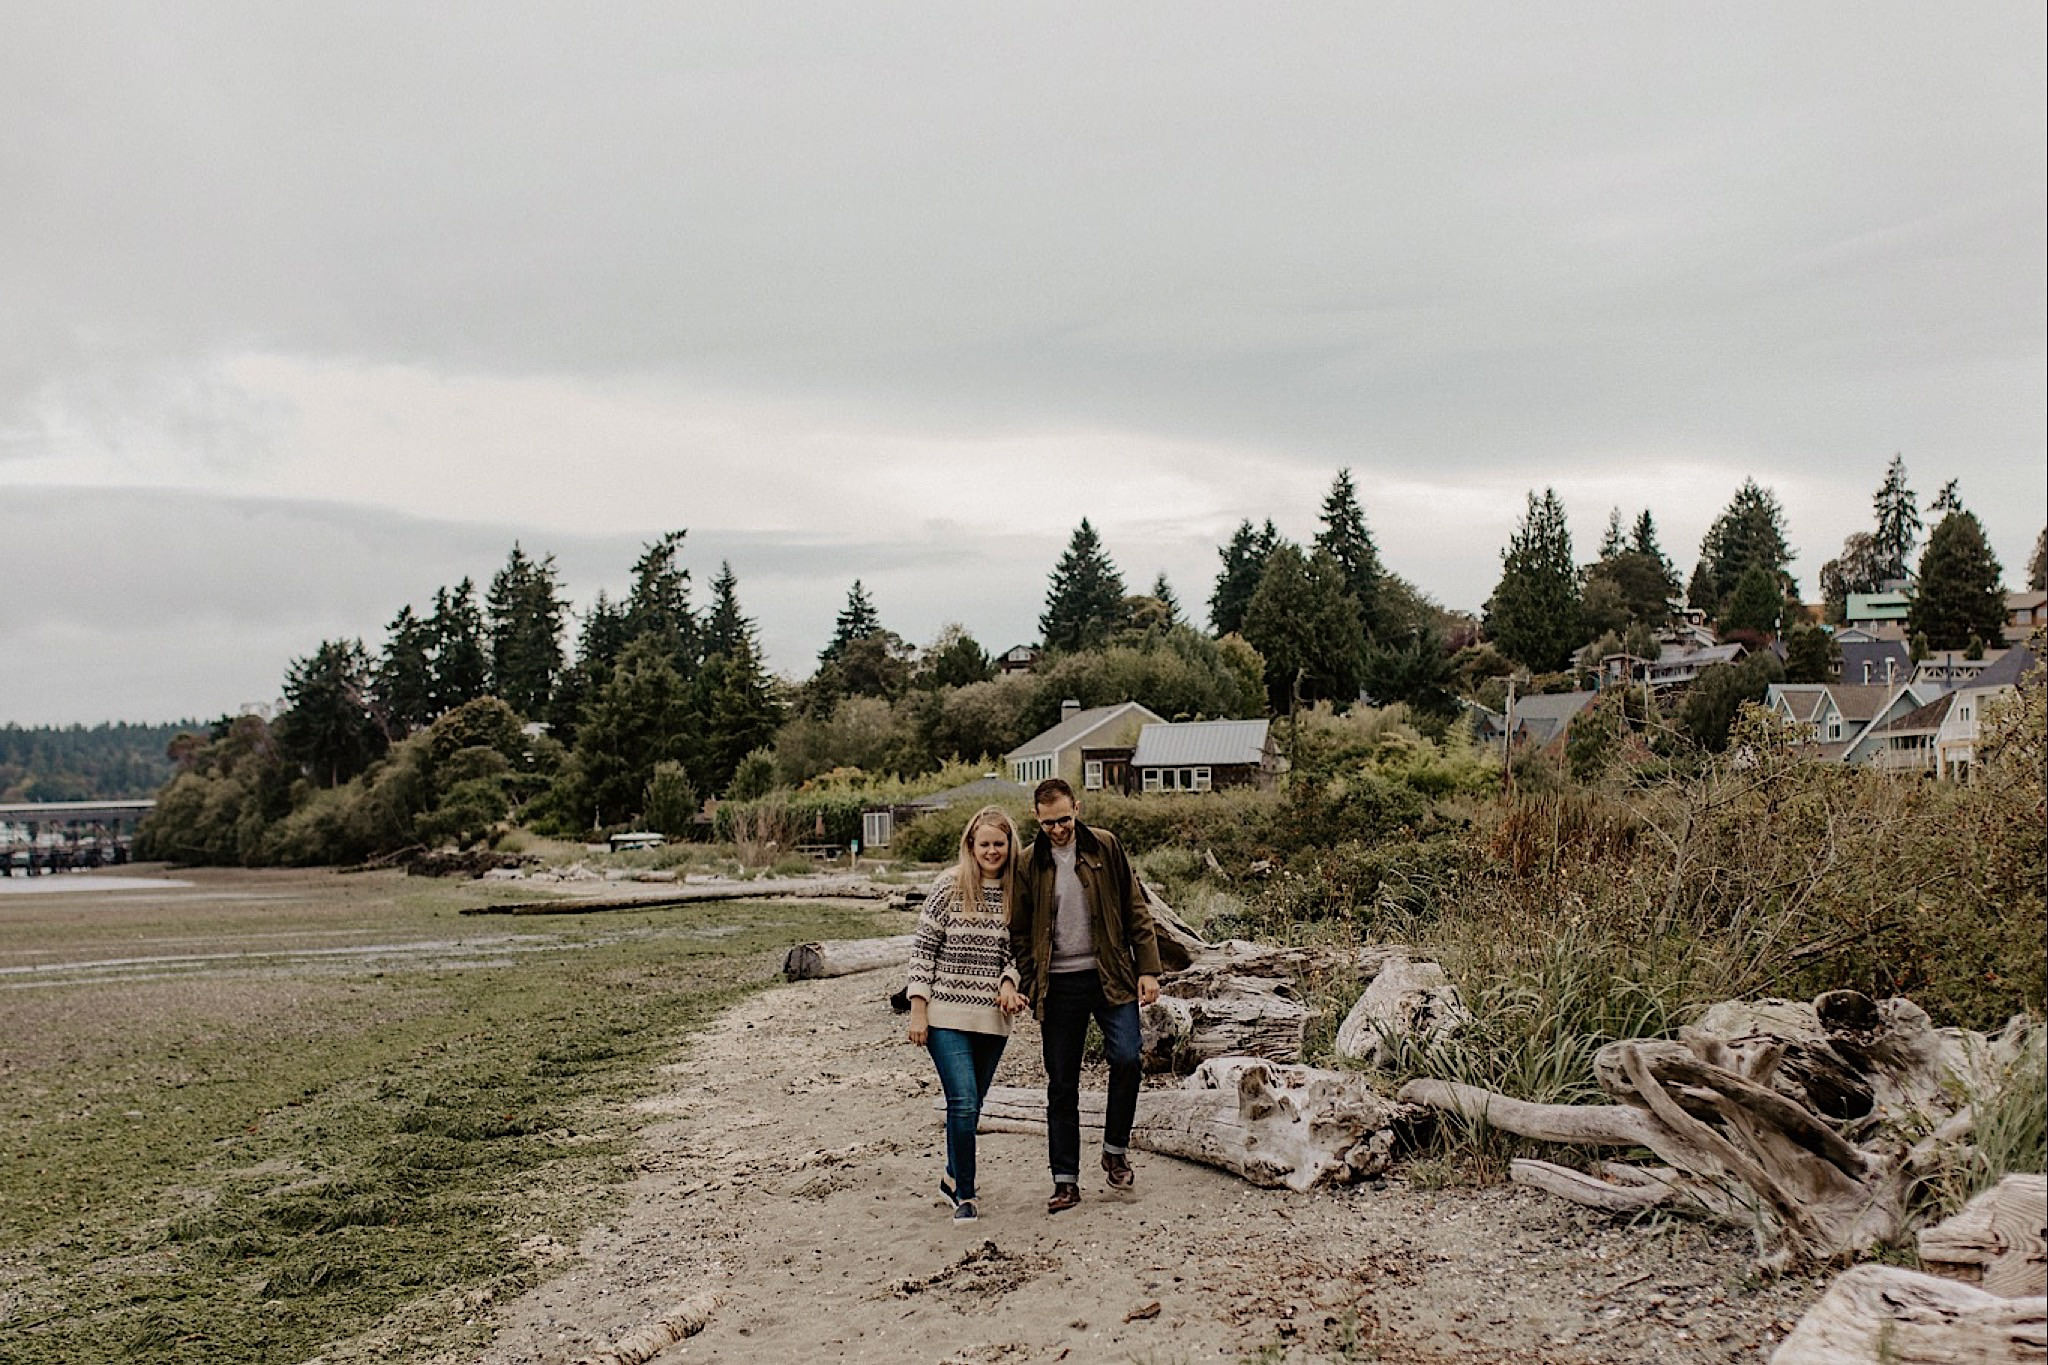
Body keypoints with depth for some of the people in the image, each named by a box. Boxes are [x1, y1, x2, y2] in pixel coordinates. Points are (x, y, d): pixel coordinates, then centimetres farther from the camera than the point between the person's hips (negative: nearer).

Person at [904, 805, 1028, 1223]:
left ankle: (954, 1179, 35)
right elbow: (922, 948, -4)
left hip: (993, 1017, 4)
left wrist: (1009, 981, -6)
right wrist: (918, 1009, -7)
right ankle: (965, 1193, 0)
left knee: (972, 1104, 14)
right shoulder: (949, 888, -7)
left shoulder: (1016, 892, 5)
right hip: (946, 1015, -4)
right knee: (963, 1102, -12)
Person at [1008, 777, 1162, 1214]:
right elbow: (1019, 932, 7)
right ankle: (1065, 1181, 14)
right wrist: (1029, 986, -3)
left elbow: (1135, 910, 3)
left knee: (1126, 1058, -16)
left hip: (1111, 976, 0)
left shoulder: (1105, 847, 0)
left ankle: (1116, 1149, 8)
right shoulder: (1029, 864, 0)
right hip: (1059, 985, 1)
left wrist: (1148, 969, -2)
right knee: (1061, 1084, 4)